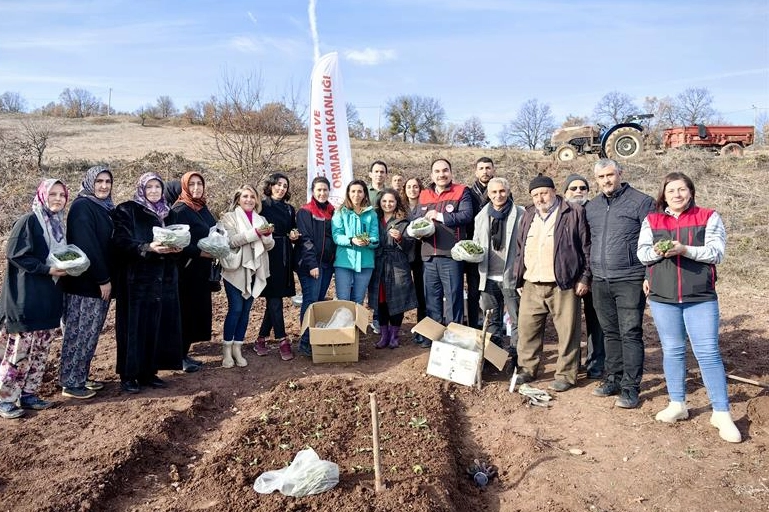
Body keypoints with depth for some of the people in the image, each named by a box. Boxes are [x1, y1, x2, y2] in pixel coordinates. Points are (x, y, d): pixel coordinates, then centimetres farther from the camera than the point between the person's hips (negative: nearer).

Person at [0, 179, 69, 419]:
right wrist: (47, 270, -19)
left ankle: (28, 393, 21)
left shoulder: (58, 224, 13)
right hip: (26, 297, -8)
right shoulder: (28, 221, -10)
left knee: (40, 350, 11)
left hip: (49, 297, 8)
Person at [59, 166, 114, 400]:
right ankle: (70, 383, 8)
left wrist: (107, 278, 10)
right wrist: (103, 279, -18)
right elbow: (86, 246, -19)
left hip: (99, 282, 8)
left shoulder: (106, 208, 14)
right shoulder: (82, 207, -12)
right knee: (79, 333, -1)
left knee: (90, 333, 13)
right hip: (84, 283, -8)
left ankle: (81, 377, 23)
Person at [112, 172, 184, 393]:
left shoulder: (166, 213, 17)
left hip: (163, 278, 6)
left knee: (158, 325, 6)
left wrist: (177, 247, -6)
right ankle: (128, 375, 8)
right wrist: (148, 247, -27)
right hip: (136, 279, -5)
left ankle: (149, 372, 16)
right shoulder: (126, 210, -2)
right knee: (135, 325, -3)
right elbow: (121, 242, -13)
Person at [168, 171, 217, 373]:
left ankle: (184, 353, 20)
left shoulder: (203, 209, 13)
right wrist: (199, 252, -24)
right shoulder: (179, 210, -11)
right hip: (186, 269, -8)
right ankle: (180, 356, 8)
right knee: (186, 310, -3)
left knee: (198, 310, 10)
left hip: (202, 269, 8)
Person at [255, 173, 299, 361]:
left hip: (285, 259, 5)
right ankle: (282, 341, -2)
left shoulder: (289, 210, 14)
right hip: (268, 257, -5)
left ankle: (261, 339, 18)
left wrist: (294, 237, -2)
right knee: (274, 300, -6)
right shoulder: (262, 206, -1)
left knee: (274, 299, 7)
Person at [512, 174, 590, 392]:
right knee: (526, 328, 9)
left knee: (567, 331, 2)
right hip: (531, 286, 5)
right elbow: (519, 249, 20)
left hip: (563, 284, -5)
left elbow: (586, 247, -2)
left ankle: (566, 374, 14)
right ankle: (528, 369, 24)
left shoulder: (574, 213, -1)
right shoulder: (528, 216, 16)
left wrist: (584, 278, -6)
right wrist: (519, 278, 16)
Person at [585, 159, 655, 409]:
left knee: (630, 334, -3)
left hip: (629, 281, -5)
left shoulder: (641, 202, -3)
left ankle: (630, 388, 3)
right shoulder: (591, 207, 12)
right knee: (610, 333, 13)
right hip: (600, 282, 5)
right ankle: (613, 379, 24)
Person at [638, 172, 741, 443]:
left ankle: (722, 413, 5)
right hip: (662, 297, 2)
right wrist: (656, 251, -19)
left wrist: (685, 250, -20)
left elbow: (716, 252, -6)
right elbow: (642, 253, 3)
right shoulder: (651, 220, 9)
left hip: (701, 298, -2)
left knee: (708, 352, -4)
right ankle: (677, 404, 23)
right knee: (672, 351, 10)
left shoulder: (709, 217, 3)